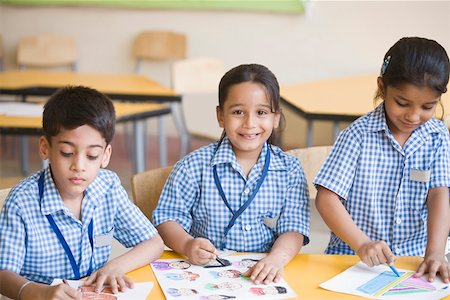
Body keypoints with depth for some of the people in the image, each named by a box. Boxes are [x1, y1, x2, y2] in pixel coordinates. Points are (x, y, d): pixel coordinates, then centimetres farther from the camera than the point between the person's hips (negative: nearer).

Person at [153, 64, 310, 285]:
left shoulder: (289, 169, 8)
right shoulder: (194, 166, 1)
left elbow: (293, 228, 1)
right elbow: (168, 218, 1)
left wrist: (277, 258, -21)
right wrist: (188, 245, -20)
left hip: (263, 276, 2)